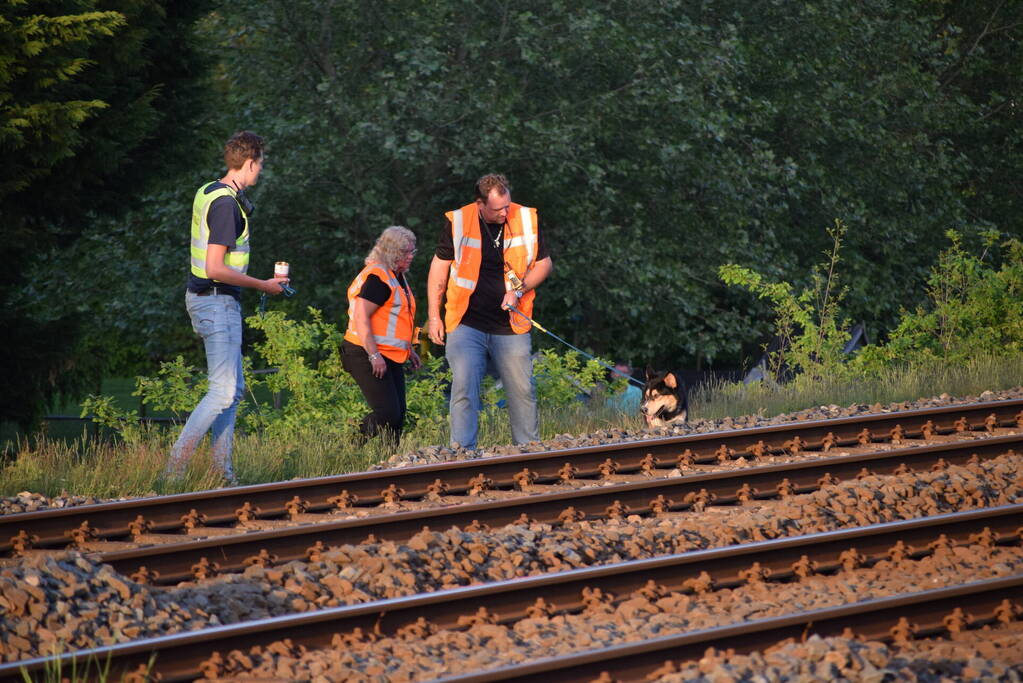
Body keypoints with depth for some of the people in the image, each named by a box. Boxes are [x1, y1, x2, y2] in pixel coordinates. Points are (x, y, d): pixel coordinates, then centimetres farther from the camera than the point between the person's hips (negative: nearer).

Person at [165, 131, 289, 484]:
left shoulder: (207, 193, 9)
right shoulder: (226, 204, -20)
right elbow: (216, 268, -25)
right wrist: (262, 285, -15)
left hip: (203, 297, 10)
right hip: (217, 302, -10)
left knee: (233, 388, 14)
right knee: (224, 391, -11)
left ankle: (222, 470, 14)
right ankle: (175, 466, -14)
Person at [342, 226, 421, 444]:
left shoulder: (397, 277, 18)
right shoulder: (376, 277, -14)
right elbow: (361, 317, -21)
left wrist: (409, 350, 27)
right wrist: (374, 356, -25)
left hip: (390, 358, 10)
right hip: (367, 355, -10)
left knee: (398, 414, 6)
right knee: (387, 414, -17)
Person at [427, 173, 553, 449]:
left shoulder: (526, 220, 0)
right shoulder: (458, 222, -3)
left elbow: (544, 264, 11)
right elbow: (439, 267, 7)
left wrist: (519, 289, -7)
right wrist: (434, 316, 4)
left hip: (510, 328, 2)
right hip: (466, 324, -2)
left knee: (523, 391, 5)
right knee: (464, 388, -12)